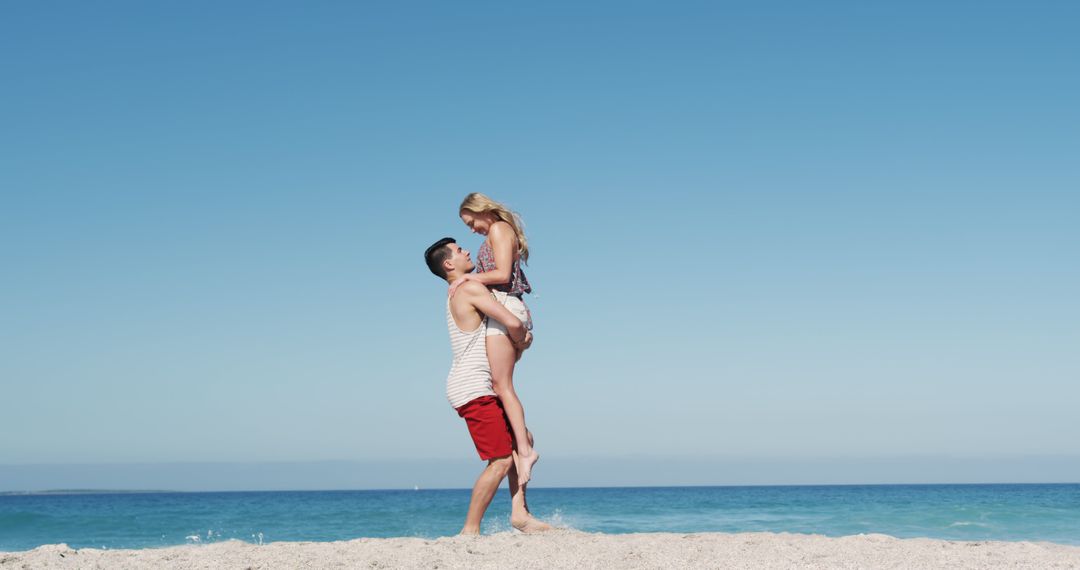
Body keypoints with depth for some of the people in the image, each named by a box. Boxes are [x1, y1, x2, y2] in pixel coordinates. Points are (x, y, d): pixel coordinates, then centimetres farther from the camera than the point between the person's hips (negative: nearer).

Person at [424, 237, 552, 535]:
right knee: (501, 460, -11)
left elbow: (507, 326, 28)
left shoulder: (456, 296, 20)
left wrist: (522, 335, 7)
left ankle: (520, 513, 9)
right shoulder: (471, 289, -11)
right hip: (473, 388, -10)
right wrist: (520, 341, 2)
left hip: (476, 386, 10)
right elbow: (513, 322, -20)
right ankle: (470, 530, -7)